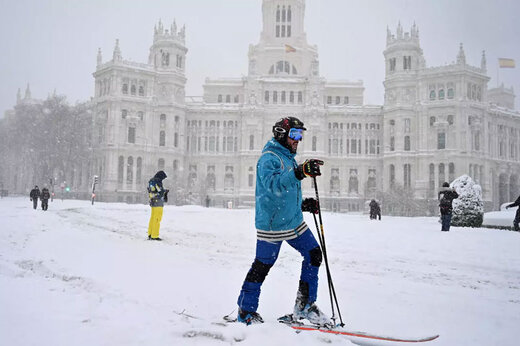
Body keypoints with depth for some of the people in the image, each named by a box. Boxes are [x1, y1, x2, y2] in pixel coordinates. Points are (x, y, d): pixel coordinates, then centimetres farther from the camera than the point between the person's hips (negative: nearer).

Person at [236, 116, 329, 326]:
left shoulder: (289, 158, 17)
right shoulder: (269, 158, -13)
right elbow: (273, 185, -32)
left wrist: (303, 205, 12)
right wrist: (299, 172, -43)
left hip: (294, 222, 9)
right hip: (272, 224, -9)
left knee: (314, 254, 5)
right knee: (262, 265, -2)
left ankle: (305, 305, 15)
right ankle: (246, 311, 14)